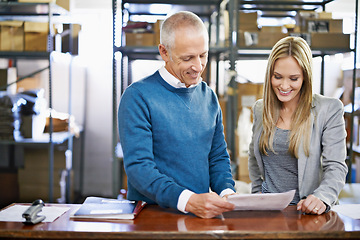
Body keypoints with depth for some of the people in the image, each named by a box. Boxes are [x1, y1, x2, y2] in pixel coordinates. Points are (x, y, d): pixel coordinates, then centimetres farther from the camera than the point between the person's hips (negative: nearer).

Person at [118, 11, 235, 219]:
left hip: (202, 216, 4)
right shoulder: (138, 96, -8)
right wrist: (188, 201, -26)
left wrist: (227, 191, -4)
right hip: (151, 216, -3)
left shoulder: (209, 97, 11)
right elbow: (138, 167, -14)